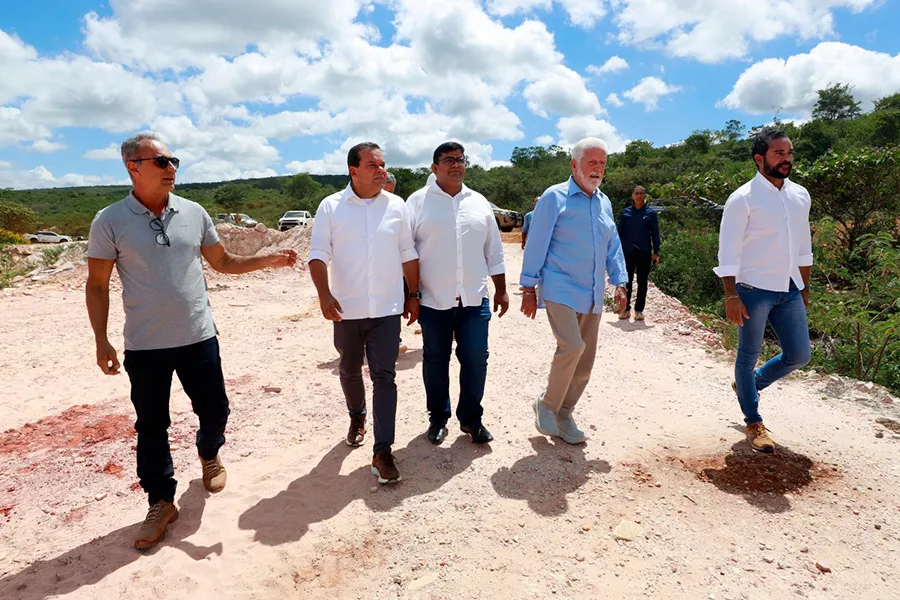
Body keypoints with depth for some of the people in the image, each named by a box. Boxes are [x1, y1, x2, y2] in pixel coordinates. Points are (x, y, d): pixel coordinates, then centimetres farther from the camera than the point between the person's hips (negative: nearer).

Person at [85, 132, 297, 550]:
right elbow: (97, 285, -1)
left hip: (198, 338, 2)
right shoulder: (110, 222, -7)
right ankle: (161, 503, 27)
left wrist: (269, 260, -4)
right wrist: (101, 341, -5)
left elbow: (222, 262, 9)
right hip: (144, 347, -2)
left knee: (214, 410, 12)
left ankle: (209, 455, 45)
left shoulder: (194, 213, 1)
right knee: (150, 427, 9)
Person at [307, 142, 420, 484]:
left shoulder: (396, 206, 3)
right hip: (347, 309, 0)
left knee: (384, 376, -3)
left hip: (387, 308, 0)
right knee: (350, 370, 18)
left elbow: (408, 254, 8)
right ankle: (357, 417, 46)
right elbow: (318, 254, -7)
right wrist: (324, 294, -21)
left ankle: (382, 452, 3)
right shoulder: (331, 207, -2)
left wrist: (413, 294, 8)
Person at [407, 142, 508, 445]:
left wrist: (501, 290, 11)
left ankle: (471, 418, 24)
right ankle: (438, 418, 28)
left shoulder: (479, 203, 10)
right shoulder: (418, 202, -1)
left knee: (475, 360, 5)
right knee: (435, 361, 10)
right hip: (433, 301, -2)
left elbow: (493, 251, 13)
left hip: (474, 300, 3)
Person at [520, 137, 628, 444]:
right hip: (560, 289, -7)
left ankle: (563, 414, 26)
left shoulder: (604, 202, 15)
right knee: (572, 346, -23)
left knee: (585, 362, 8)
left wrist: (620, 283, 10)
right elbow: (536, 244, -6)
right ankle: (546, 405, 0)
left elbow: (613, 247, 19)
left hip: (592, 295, 7)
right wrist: (528, 288, -8)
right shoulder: (555, 197, -4)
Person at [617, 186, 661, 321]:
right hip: (627, 252, 0)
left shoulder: (650, 213, 4)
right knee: (627, 282, 4)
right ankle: (626, 309, 13)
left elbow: (655, 234, 5)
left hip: (644, 253, 0)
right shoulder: (625, 212, 5)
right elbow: (619, 232, 8)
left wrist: (656, 252, -1)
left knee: (642, 282, 5)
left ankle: (639, 310, 13)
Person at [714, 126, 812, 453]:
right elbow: (728, 251, -13)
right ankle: (754, 424, 20)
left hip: (789, 290, 7)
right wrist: (731, 295, -17)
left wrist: (804, 286, 17)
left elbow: (804, 245, 17)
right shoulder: (743, 199, -10)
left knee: (799, 355, 10)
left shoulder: (801, 195, 10)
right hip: (754, 290, -6)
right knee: (749, 355, 5)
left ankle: (748, 384, 35)